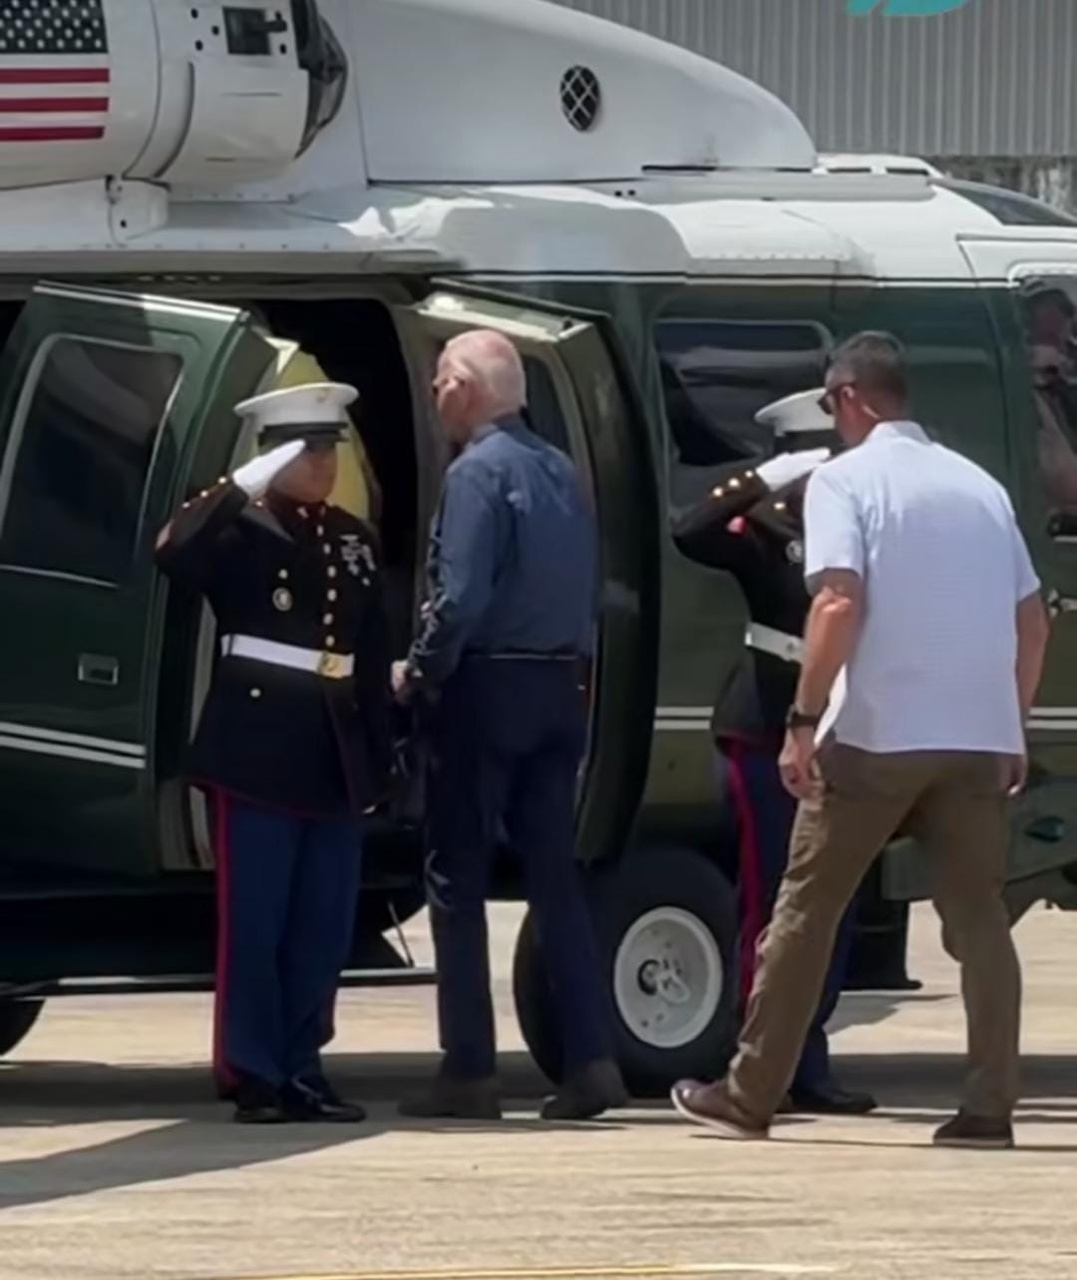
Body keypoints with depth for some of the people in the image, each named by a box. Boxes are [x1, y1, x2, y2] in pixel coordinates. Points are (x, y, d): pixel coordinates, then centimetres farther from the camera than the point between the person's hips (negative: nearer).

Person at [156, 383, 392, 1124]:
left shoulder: (353, 538, 16)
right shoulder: (242, 527, -2)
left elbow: (372, 655, 16)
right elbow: (177, 554, -25)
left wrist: (378, 755, 11)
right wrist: (245, 485, -21)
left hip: (336, 755, 6)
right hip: (261, 746, -6)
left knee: (325, 925, 6)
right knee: (255, 919, -5)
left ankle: (301, 1070, 12)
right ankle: (254, 1075, -3)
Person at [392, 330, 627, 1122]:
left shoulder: (478, 472, -12)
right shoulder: (560, 472, 12)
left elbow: (461, 598, -20)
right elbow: (588, 592, 13)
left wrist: (419, 673, -8)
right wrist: (571, 657, 13)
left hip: (488, 690, -7)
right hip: (560, 693, 7)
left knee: (459, 880, 0)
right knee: (555, 877, 9)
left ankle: (470, 1072, -2)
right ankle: (591, 1062, 2)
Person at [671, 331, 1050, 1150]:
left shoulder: (846, 479, -3)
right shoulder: (979, 486, 14)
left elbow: (839, 601, -17)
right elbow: (1033, 620, 15)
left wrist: (803, 721, -14)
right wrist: (1014, 730, 23)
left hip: (880, 736, -5)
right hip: (979, 738, 5)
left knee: (806, 908, 6)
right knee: (978, 916, 6)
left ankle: (749, 1098, 10)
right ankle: (991, 1108, -2)